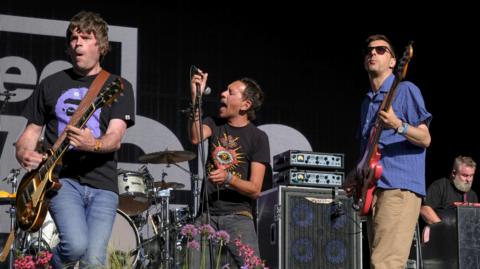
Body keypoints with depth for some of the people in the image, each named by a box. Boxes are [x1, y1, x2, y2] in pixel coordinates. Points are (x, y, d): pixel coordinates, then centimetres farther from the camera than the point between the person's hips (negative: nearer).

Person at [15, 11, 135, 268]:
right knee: (76, 245, -25)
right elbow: (31, 131, 16)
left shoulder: (118, 87, 6)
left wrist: (93, 145, -31)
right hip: (61, 179, 0)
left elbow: (115, 138, -8)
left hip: (102, 183, 0)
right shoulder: (50, 85, 12)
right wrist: (24, 154, -8)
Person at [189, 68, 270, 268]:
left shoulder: (258, 137, 0)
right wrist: (196, 98, -22)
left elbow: (255, 189, -6)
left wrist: (228, 178, -24)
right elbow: (195, 138, -13)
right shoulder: (215, 124, 11)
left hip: (238, 215, -3)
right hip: (207, 213, 3)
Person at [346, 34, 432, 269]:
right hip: (374, 190, 9)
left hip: (400, 187, -9)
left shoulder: (405, 91, 0)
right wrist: (356, 175, 11)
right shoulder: (367, 102, 23)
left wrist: (397, 125, -24)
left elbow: (425, 139, -6)